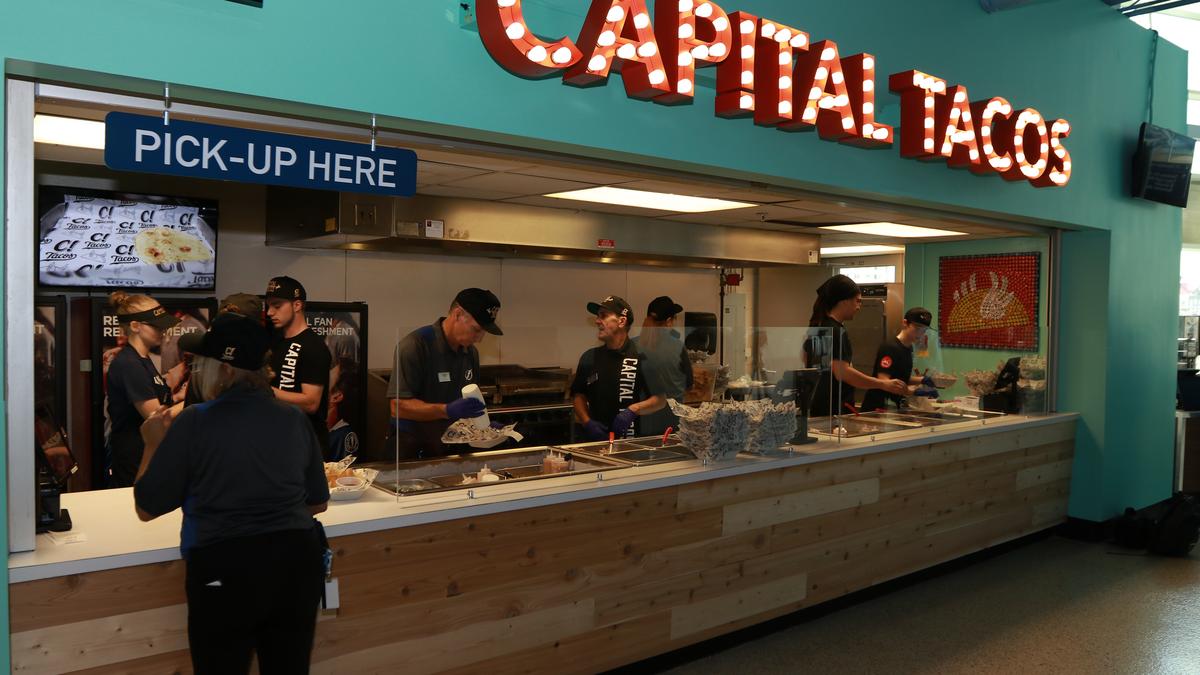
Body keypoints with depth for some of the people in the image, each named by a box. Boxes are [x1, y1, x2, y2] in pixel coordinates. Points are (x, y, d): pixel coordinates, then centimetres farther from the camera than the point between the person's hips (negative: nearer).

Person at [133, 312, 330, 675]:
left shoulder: (193, 422, -8)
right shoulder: (295, 419, 4)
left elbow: (147, 508, 1)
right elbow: (318, 502, 12)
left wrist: (155, 444, 13)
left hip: (225, 568, -4)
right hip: (297, 561, 4)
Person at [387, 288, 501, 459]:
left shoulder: (470, 352, 7)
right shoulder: (415, 345, -15)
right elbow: (398, 406, -20)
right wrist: (448, 411, -31)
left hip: (451, 447, 6)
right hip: (412, 448, -6)